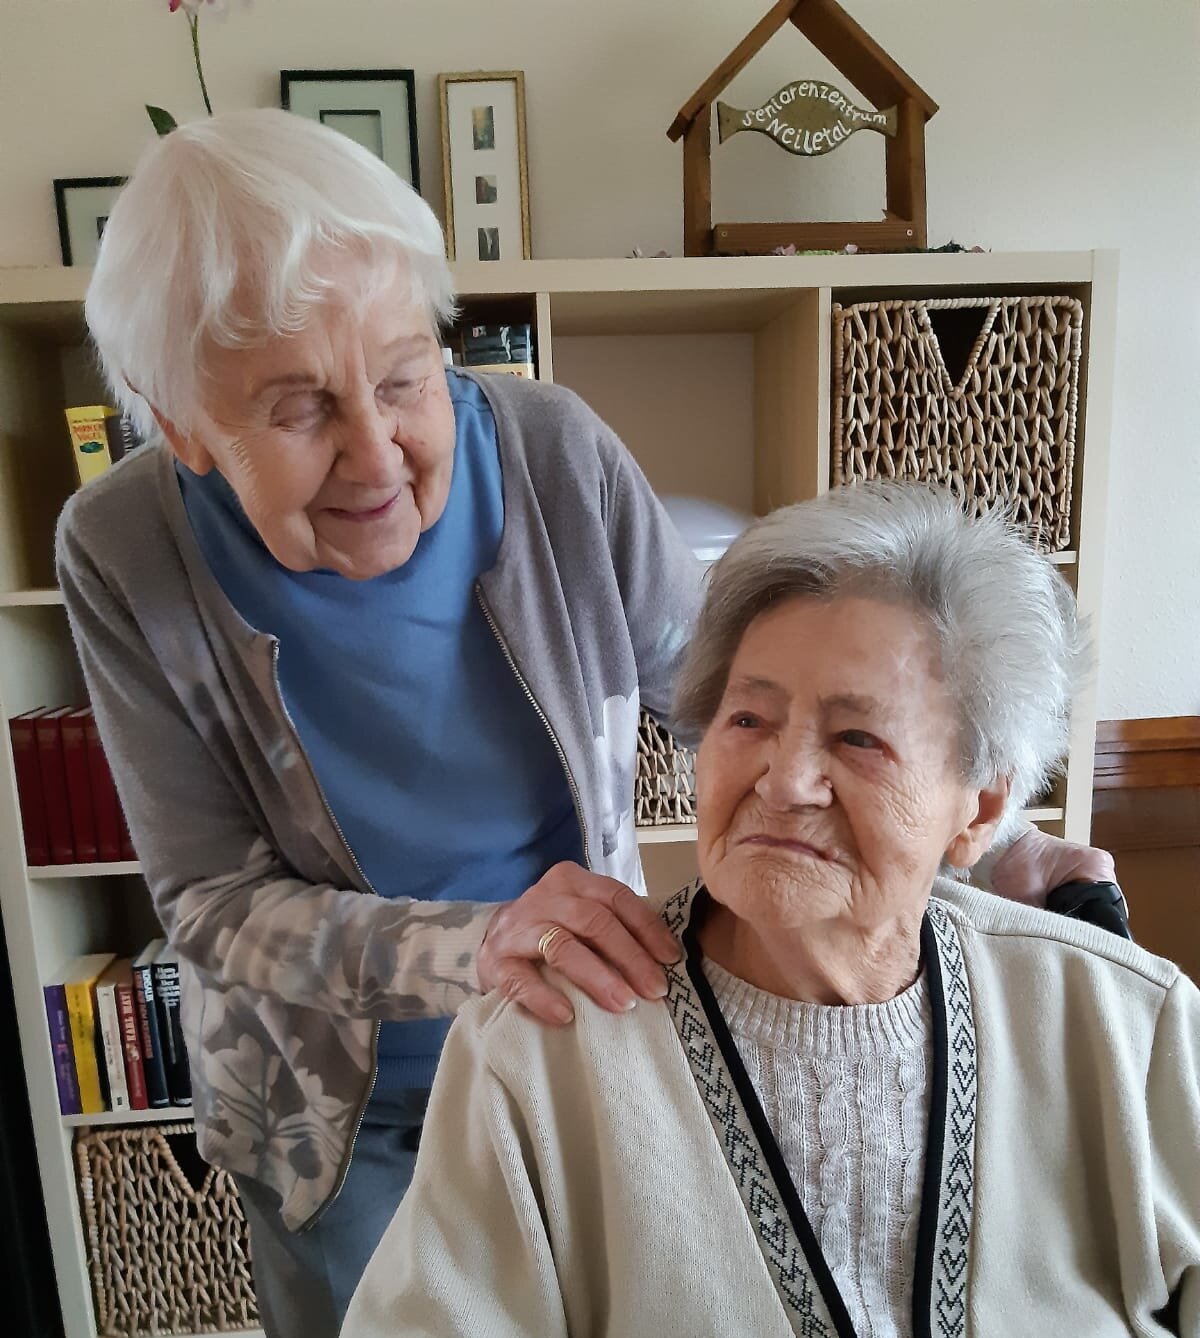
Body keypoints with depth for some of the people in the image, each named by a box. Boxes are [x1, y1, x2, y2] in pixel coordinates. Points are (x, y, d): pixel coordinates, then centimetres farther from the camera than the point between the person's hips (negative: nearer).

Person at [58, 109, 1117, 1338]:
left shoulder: (555, 455, -22)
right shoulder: (125, 554, -21)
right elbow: (210, 899, -19)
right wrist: (470, 948, -38)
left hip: (584, 1051, 1)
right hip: (337, 1108, 0)